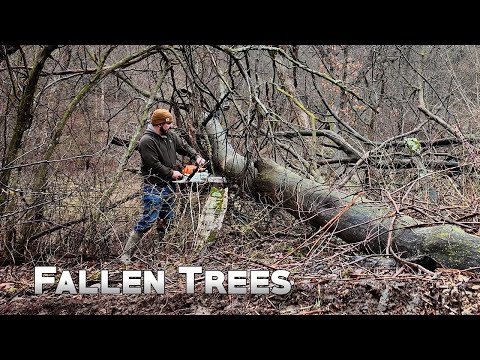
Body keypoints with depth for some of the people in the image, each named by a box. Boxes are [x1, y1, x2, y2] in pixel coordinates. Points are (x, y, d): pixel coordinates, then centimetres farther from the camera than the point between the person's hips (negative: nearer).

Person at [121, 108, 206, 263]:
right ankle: (126, 255, -10)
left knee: (167, 219, 16)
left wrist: (196, 156, 2)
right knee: (148, 220, -13)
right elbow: (154, 165, -21)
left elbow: (184, 146, 18)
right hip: (154, 186, -9)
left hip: (169, 185, 9)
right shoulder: (147, 141, -19)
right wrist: (172, 173, -13)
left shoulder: (170, 135, 6)